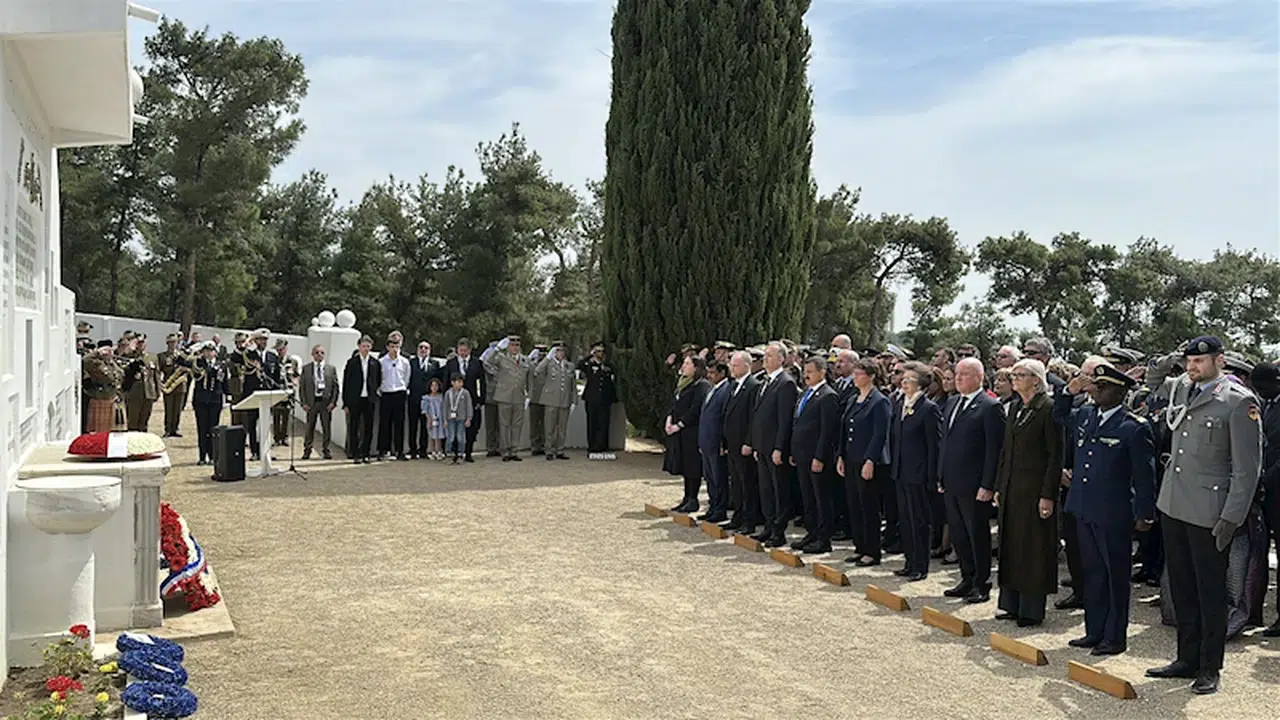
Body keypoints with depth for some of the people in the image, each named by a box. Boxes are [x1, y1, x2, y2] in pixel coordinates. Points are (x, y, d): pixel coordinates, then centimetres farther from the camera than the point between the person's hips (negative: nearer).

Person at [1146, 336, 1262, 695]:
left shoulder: (1239, 401, -11)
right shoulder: (1180, 388, 8)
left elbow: (1247, 466, -12)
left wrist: (1231, 518, -14)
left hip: (1207, 513, -6)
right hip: (1172, 504, 6)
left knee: (1210, 592, 4)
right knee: (1181, 588, 14)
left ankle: (1210, 668, 16)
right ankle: (1187, 658, 26)